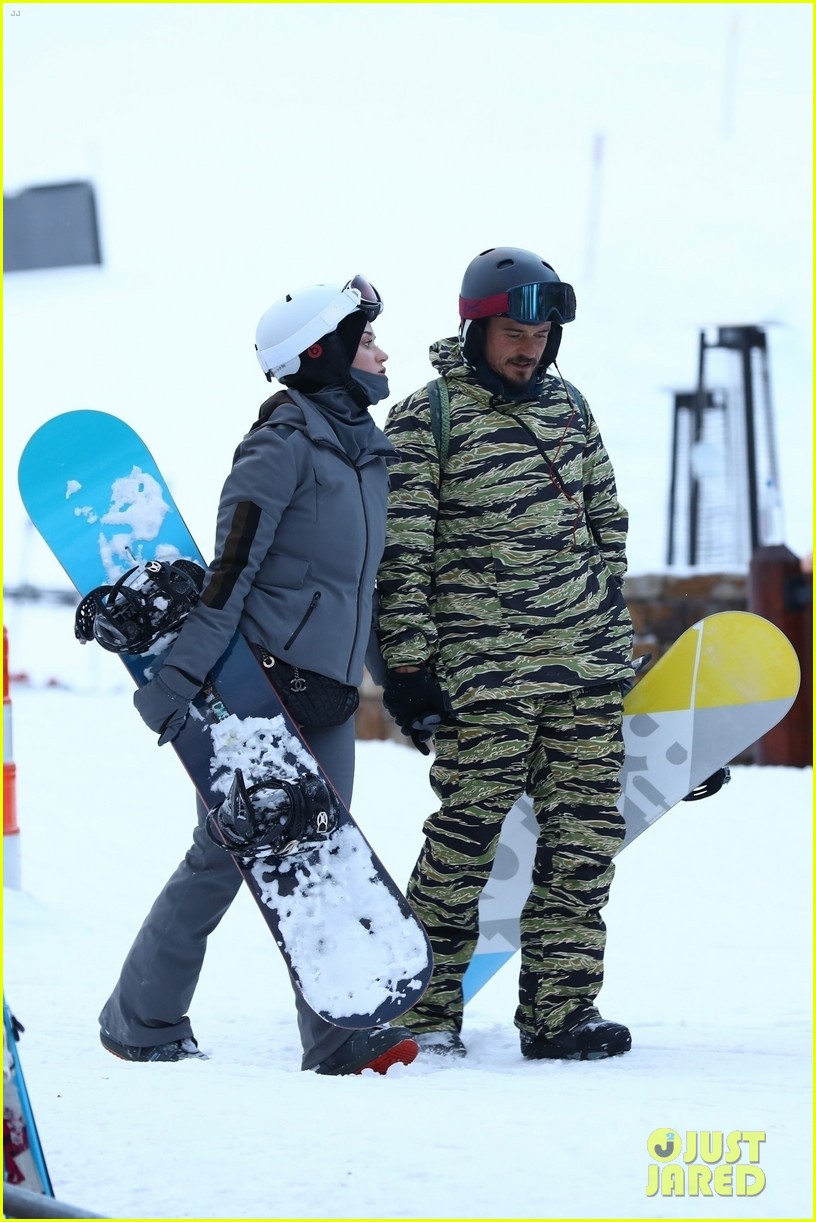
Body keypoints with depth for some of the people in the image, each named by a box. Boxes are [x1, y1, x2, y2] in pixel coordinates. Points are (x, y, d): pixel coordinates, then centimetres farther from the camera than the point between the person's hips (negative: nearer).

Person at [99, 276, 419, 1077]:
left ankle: (338, 1034, 2)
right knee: (227, 851, -4)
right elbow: (230, 567, -18)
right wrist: (182, 677, -23)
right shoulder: (285, 444, -11)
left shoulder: (365, 446, 15)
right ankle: (142, 1021, 7)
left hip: (329, 687, 8)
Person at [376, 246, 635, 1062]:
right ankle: (422, 1008, 6)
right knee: (467, 831, -5)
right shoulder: (423, 420, -5)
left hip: (587, 667, 6)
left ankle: (558, 1009, 8)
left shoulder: (567, 406, 13)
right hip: (487, 675, -6)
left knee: (584, 838, 3)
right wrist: (406, 665, -10)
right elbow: (401, 556, -7)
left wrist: (612, 632, 19)